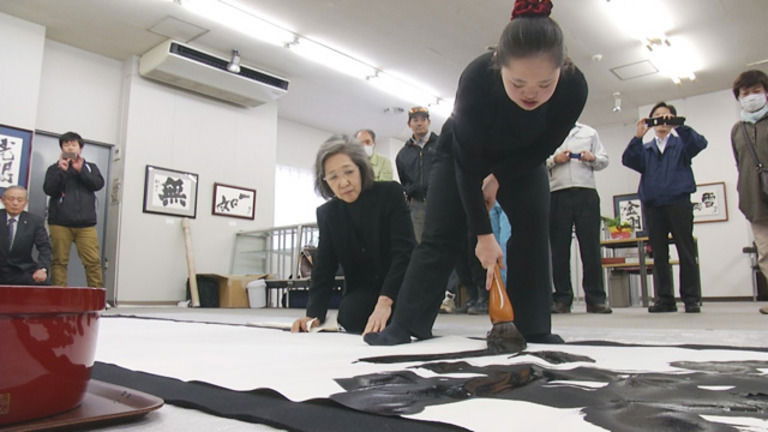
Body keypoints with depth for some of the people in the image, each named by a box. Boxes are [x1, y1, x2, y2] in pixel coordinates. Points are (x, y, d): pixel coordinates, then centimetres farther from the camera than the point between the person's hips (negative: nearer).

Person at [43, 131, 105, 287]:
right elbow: (49, 190, 0)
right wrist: (61, 170, -10)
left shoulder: (90, 167, 17)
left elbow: (98, 184, 0)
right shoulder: (54, 168, 14)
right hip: (60, 223, 0)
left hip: (86, 223, 0)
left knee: (93, 261, -7)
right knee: (59, 261, -1)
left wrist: (81, 169, -9)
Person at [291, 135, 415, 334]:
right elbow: (324, 269, -5)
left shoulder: (390, 193, -15)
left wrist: (384, 302, -38)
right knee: (351, 317, -27)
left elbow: (403, 251, -25)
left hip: (400, 287, -2)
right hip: (362, 290, 3)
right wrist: (314, 314, -22)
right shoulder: (327, 213, -3)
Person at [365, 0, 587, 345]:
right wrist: (483, 234, -30)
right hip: (463, 153, -2)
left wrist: (499, 178, -19)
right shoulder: (477, 78, -40)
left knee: (533, 232, -9)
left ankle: (534, 329, 2)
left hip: (522, 159, 3)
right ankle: (405, 325, -3)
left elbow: (542, 149, -15)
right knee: (441, 235, -8)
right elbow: (467, 163, -33)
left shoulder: (574, 86, -33)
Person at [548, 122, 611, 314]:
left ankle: (595, 298, 1)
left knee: (591, 245, -3)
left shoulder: (590, 133, 20)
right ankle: (562, 298, 4)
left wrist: (593, 158, -4)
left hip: (586, 192, 1)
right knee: (559, 247, -1)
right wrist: (554, 160, -9)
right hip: (557, 194, -1)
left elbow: (604, 160, 17)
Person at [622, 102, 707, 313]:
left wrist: (679, 126, -17)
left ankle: (692, 298, 2)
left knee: (686, 251, -2)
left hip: (678, 201, -2)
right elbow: (628, 160, 0)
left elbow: (700, 143, -7)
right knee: (659, 254, 2)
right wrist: (638, 136, -10)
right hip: (652, 204, 2)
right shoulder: (645, 149, 19)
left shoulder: (682, 143, 14)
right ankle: (664, 299, 6)